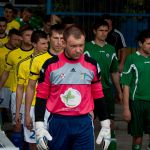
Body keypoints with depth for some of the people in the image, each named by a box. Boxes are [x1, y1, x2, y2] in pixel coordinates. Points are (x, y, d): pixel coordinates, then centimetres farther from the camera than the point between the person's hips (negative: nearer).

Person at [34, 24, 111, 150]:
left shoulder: (92, 65, 4)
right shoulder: (50, 65, -2)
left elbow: (99, 97, 11)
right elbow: (41, 97, 2)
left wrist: (106, 126, 8)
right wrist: (39, 127, -6)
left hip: (84, 123, 1)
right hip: (58, 123, -1)